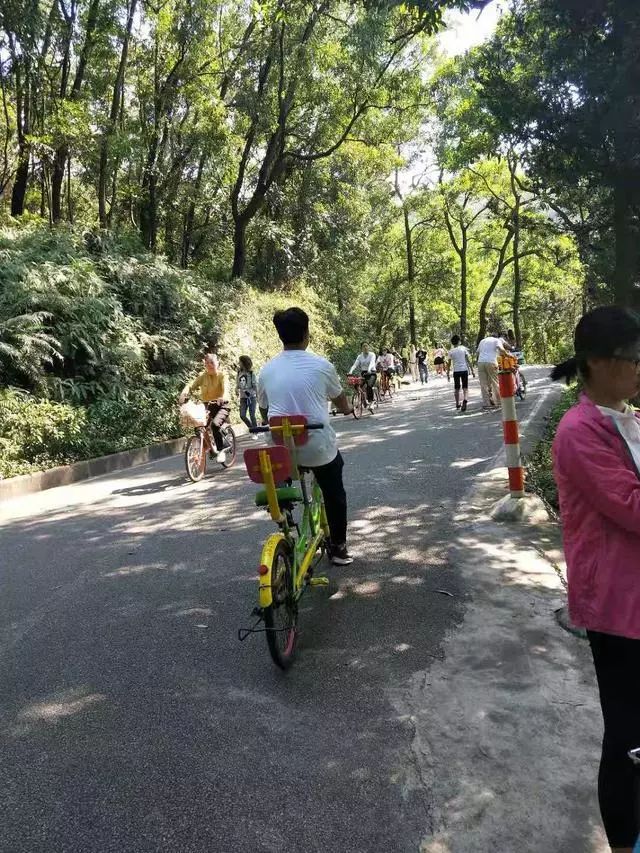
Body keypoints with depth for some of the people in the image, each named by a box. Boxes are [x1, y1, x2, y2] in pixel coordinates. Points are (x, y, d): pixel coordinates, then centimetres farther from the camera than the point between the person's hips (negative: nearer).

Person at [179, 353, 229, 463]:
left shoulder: (221, 375, -10)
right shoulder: (202, 376, 0)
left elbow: (225, 389, -27)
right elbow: (191, 385, -12)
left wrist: (222, 399, -49)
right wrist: (183, 394, -33)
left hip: (221, 406, -4)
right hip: (207, 406, 4)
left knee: (215, 424, -30)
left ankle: (221, 451, -14)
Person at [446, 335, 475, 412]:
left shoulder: (451, 351, 3)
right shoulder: (463, 348, 1)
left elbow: (449, 364, 3)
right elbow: (468, 360, -2)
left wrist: (448, 374, 10)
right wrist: (472, 371, 2)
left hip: (456, 371, 1)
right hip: (464, 370, -1)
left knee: (456, 388, 14)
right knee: (465, 388, 2)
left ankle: (457, 404, 19)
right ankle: (465, 400, -25)